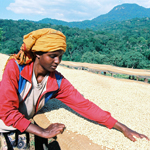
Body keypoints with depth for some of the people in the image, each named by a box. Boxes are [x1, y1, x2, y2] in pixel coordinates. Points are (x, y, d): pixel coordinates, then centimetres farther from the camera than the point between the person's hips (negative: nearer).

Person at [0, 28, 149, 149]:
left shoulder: (58, 82, -14)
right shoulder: (15, 67, -23)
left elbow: (84, 105, -14)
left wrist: (123, 128, -17)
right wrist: (43, 132, -27)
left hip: (23, 132, 3)